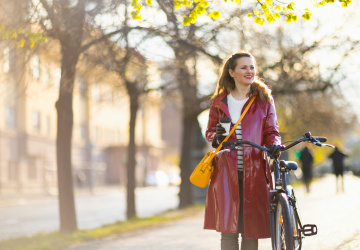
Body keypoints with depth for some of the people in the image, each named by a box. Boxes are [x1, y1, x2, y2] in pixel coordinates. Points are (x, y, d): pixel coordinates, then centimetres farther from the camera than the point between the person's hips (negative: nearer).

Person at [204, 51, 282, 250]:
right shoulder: (219, 102, 12)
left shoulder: (264, 99, 11)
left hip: (254, 171, 0)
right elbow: (210, 131, 19)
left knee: (251, 227, 0)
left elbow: (271, 131, 10)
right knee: (228, 228, -7)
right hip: (227, 171, 0)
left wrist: (274, 144, -12)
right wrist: (216, 136, -5)